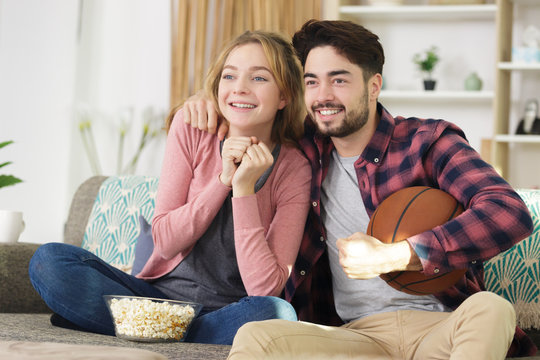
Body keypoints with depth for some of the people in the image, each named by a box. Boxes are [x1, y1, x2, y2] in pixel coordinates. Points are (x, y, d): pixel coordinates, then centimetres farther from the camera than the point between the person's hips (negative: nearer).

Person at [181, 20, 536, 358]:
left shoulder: (427, 141, 1)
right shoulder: (305, 147, 13)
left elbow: (510, 214, -16)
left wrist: (392, 256, -18)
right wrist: (209, 101, 9)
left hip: (441, 326, -2)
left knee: (490, 308, -38)